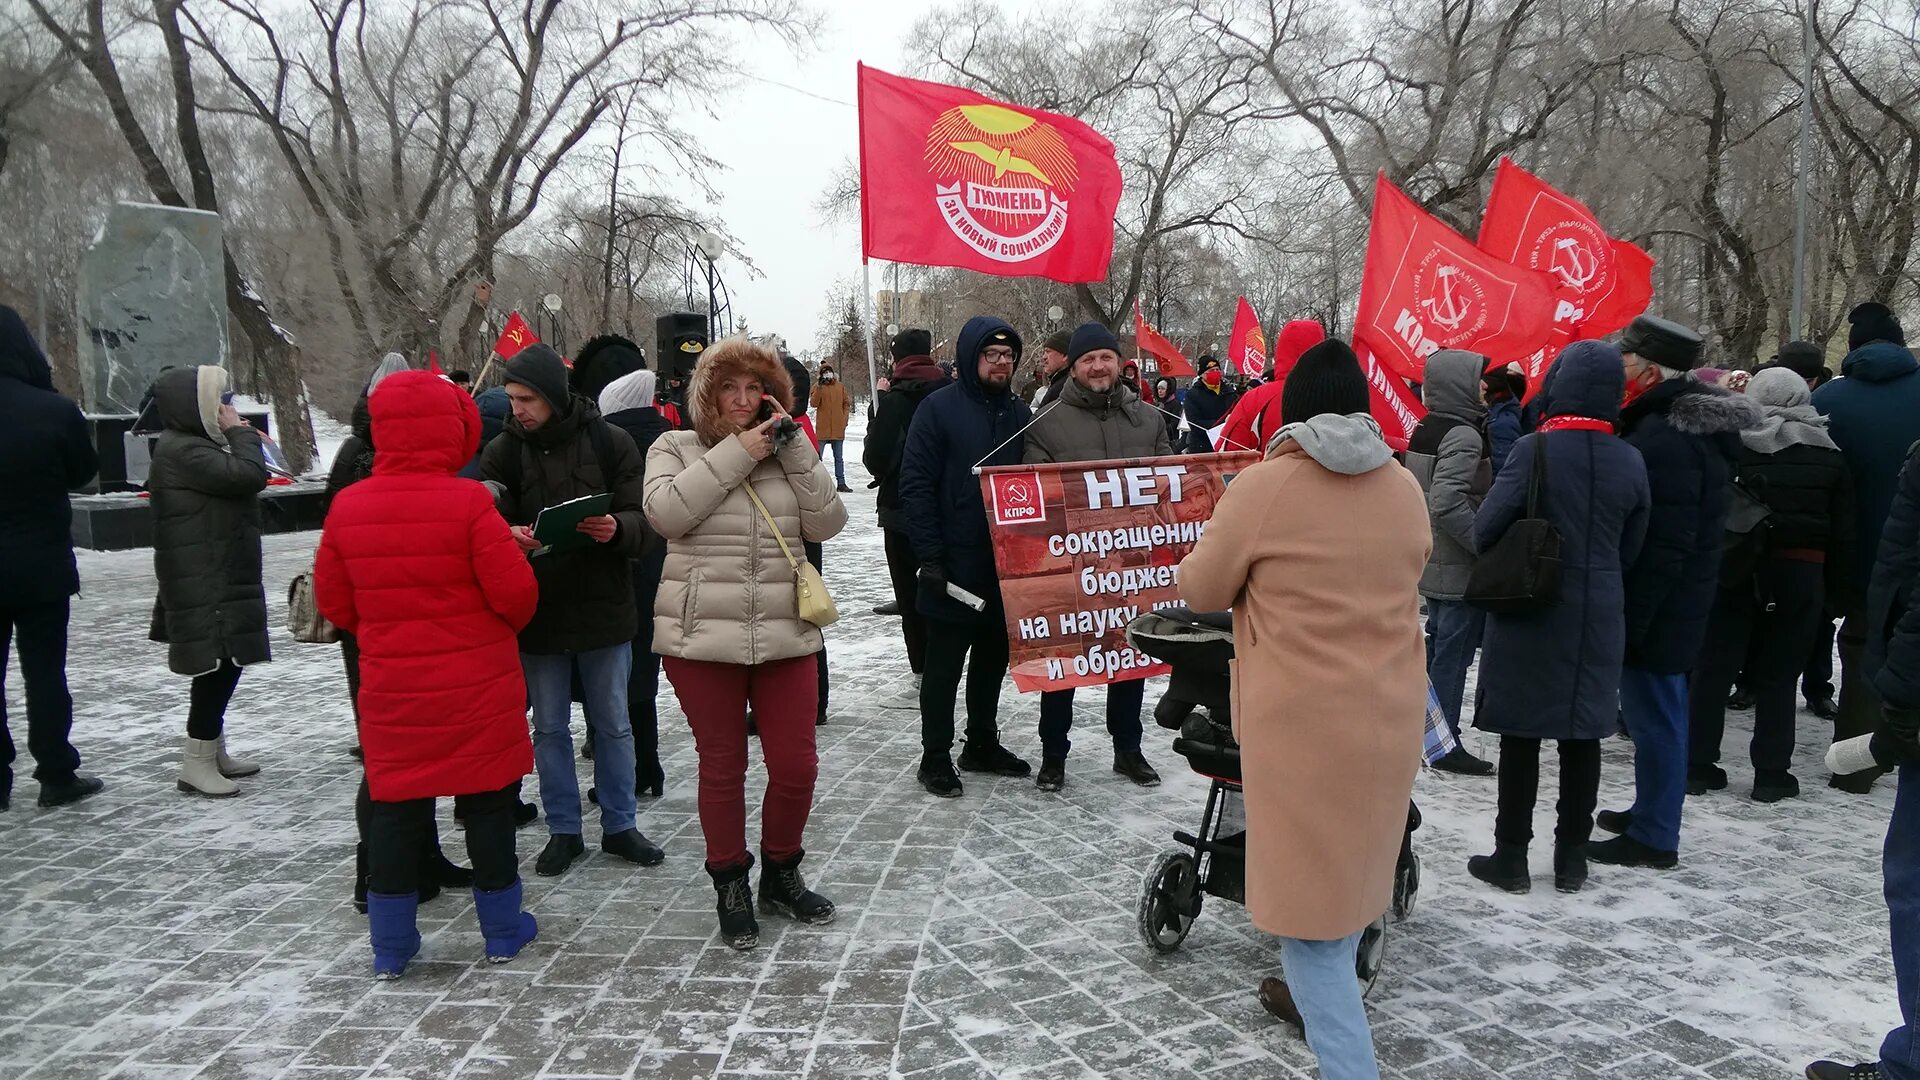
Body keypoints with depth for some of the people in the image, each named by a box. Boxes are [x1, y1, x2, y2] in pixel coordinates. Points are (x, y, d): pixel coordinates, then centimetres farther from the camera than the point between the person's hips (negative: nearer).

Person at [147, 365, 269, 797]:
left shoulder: (196, 447, 17)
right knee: (218, 663, -7)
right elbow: (247, 474, -26)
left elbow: (237, 481, 17)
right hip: (205, 584, -11)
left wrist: (236, 436, 4)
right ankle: (196, 763, 1)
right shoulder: (182, 451, -18)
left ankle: (214, 751, 28)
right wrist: (240, 433, -11)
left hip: (222, 578, 11)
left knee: (224, 663, 16)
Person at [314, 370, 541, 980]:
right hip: (477, 687, -3)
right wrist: (504, 626, 8)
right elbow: (515, 592, -15)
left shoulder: (348, 507, -4)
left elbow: (333, 601, 5)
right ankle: (502, 931, 23)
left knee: (394, 810, 13)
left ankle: (390, 947, 21)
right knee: (487, 804, 11)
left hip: (391, 687, 3)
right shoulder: (468, 502, -17)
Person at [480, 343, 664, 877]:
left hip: (604, 608, -1)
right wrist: (508, 537, -29)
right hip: (536, 613, 1)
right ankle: (563, 831, 28)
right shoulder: (503, 452, -2)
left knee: (613, 724, 12)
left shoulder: (611, 442, -6)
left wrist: (616, 528, -31)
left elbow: (641, 521, -9)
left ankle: (619, 826, 28)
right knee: (550, 728, 12)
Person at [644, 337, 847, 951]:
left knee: (796, 765, 6)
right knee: (721, 766, 9)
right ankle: (730, 884, 27)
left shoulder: (788, 453, 10)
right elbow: (666, 513, -18)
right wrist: (737, 453, -15)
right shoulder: (676, 449, 3)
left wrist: (794, 448, -9)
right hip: (701, 636, -2)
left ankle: (781, 874, 28)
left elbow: (827, 523, -3)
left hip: (786, 635, 3)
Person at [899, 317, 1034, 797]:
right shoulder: (939, 408, -9)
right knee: (945, 663, 4)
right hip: (954, 566, -6)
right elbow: (916, 486, -12)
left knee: (993, 657, 16)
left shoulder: (1019, 412, 9)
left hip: (1005, 566, 6)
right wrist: (929, 558, -16)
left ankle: (982, 743, 31)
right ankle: (935, 758, 15)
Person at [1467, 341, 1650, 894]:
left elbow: (1486, 527, -14)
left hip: (1530, 616, -4)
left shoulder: (1535, 449, -14)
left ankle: (1511, 857, 11)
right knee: (1582, 737, 12)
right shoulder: (1630, 462, 0)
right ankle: (1572, 859, 22)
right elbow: (1631, 548, 7)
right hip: (1598, 618, 4)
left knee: (1521, 735, 4)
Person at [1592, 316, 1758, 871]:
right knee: (1656, 715, 19)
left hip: (1656, 610, -10)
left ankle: (1653, 836, 11)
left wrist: (1628, 619, -20)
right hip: (1673, 607, 10)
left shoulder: (1668, 439, -23)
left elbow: (1662, 549, -25)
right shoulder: (1685, 425, 11)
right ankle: (1650, 813, 33)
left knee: (1654, 717, 0)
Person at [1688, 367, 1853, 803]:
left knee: (1713, 668, 6)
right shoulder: (1829, 456, 5)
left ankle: (1698, 764, 10)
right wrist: (1837, 586, 11)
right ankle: (1772, 774, 12)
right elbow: (1843, 532, 6)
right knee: (1777, 676, 8)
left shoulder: (1733, 445, -4)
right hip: (1801, 575, 2)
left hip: (1738, 571, -2)